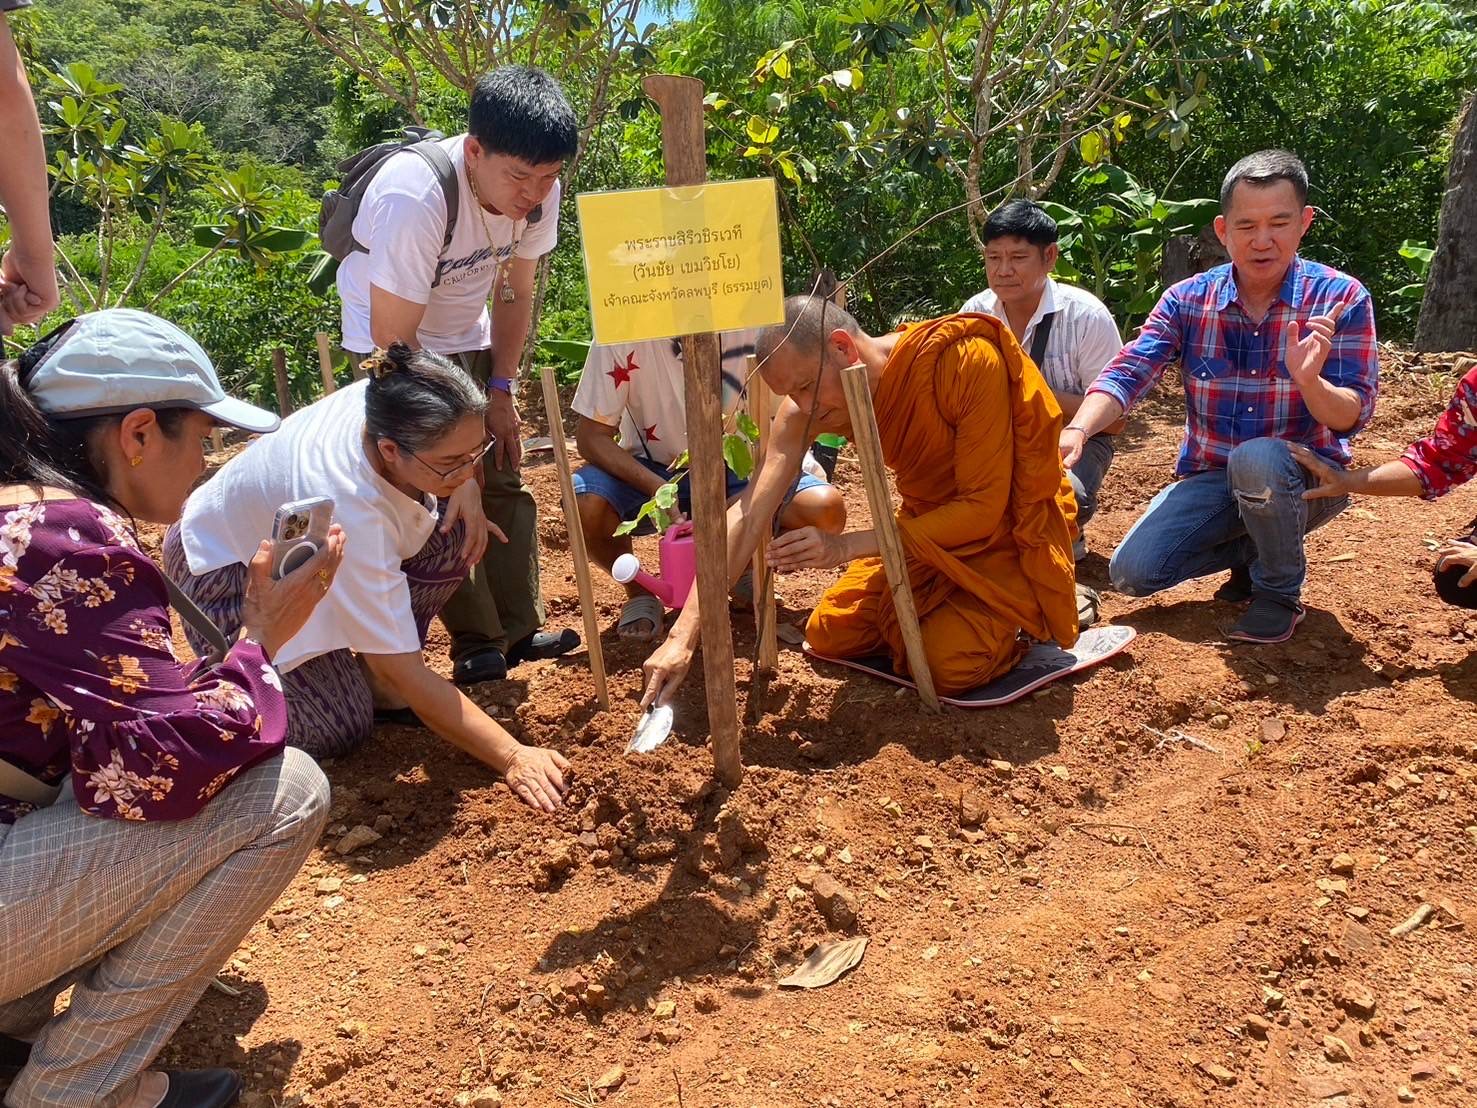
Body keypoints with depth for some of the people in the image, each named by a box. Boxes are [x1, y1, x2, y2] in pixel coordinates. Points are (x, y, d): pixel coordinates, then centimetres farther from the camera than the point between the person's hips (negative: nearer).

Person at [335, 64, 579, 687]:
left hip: (468, 338, 6)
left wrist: (500, 391, -4)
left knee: (503, 479, 2)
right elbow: (394, 344, -31)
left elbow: (515, 293, 0)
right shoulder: (414, 199, -36)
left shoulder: (538, 192, -18)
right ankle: (478, 643, -3)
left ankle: (518, 630, 10)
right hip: (390, 339, -5)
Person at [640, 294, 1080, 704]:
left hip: (1010, 525, -5)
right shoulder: (808, 406, -16)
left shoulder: (968, 360, -32)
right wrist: (682, 636, -26)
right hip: (929, 527, 6)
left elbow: (984, 507, -28)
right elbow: (748, 515, -19)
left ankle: (1037, 604, 6)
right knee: (829, 634, -3)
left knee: (953, 663, -25)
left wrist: (846, 546, -33)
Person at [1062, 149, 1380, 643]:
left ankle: (1280, 589, -9)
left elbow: (1351, 417, -15)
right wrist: (1076, 430, -38)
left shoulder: (1341, 299, -11)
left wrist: (1309, 381, -39)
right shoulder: (1187, 301, -5)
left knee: (1256, 459, -38)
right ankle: (1251, 550, 13)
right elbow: (1127, 374, -17)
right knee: (1129, 573, -16)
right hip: (1210, 477, 3)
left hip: (1305, 477, -3)